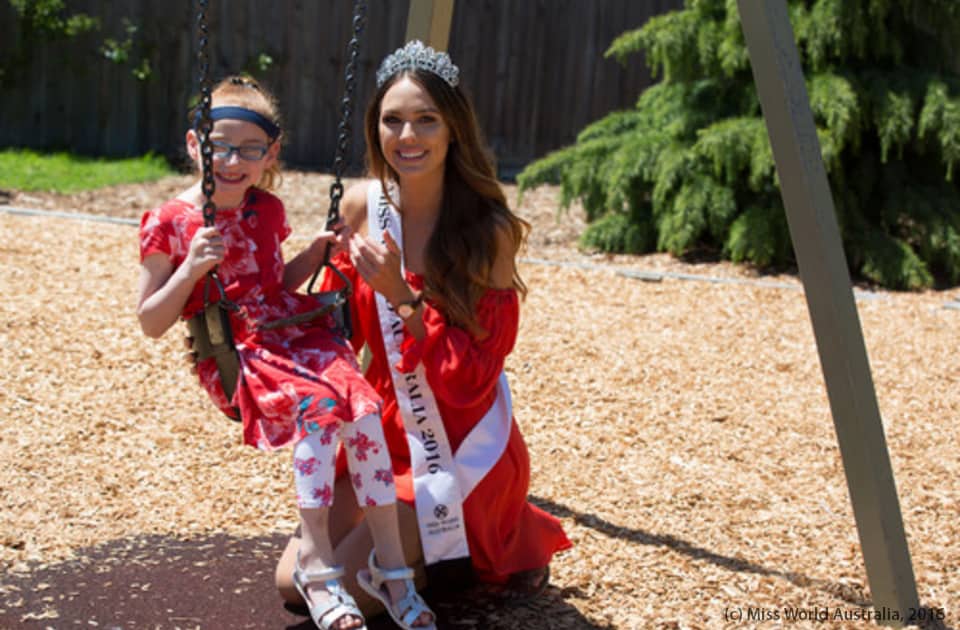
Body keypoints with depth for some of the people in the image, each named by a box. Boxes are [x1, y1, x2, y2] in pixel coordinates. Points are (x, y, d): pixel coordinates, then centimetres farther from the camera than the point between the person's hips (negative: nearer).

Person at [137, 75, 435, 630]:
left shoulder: (267, 210, 14)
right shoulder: (169, 224, -1)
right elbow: (151, 323, -1)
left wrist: (316, 253, 10)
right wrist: (190, 269, -16)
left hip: (292, 329, 5)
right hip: (234, 352, -5)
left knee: (362, 407, -22)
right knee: (317, 409, -31)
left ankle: (390, 563, -15)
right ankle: (317, 560, -21)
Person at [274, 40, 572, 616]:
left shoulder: (490, 231, -18)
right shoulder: (362, 206, -4)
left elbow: (474, 379, -19)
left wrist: (402, 296, -27)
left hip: (465, 449, -5)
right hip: (386, 436, 6)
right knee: (295, 580, -2)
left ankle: (498, 547, 10)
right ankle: (427, 541, 20)